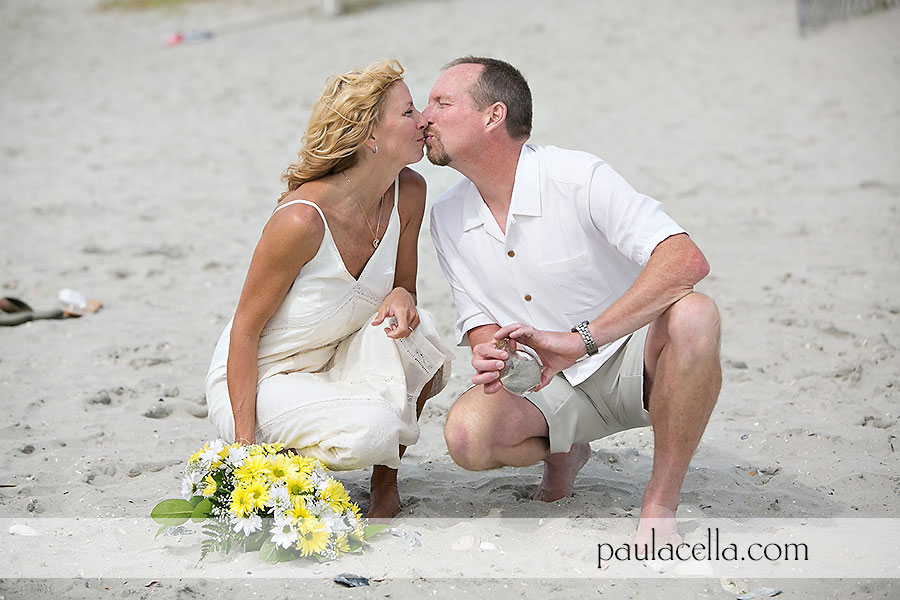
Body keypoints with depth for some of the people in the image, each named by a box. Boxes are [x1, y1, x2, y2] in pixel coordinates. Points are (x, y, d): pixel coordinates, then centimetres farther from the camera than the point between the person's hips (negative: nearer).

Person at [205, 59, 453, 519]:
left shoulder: (408, 192, -8)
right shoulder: (301, 219, -28)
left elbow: (401, 286, 6)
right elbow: (245, 330, -18)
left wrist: (401, 297, -21)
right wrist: (245, 444, -23)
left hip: (336, 366, 6)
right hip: (257, 378, -6)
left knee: (407, 330, -25)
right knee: (373, 430, -31)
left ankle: (386, 485, -5)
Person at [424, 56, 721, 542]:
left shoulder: (579, 178, -19)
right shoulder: (447, 218, -1)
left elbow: (687, 261, -31)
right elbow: (479, 319, 5)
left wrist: (580, 340, -39)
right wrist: (489, 352, -22)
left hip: (630, 360, -3)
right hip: (546, 384, 4)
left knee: (693, 315, -37)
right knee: (468, 433, -28)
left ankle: (660, 504, -22)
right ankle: (562, 451, 8)